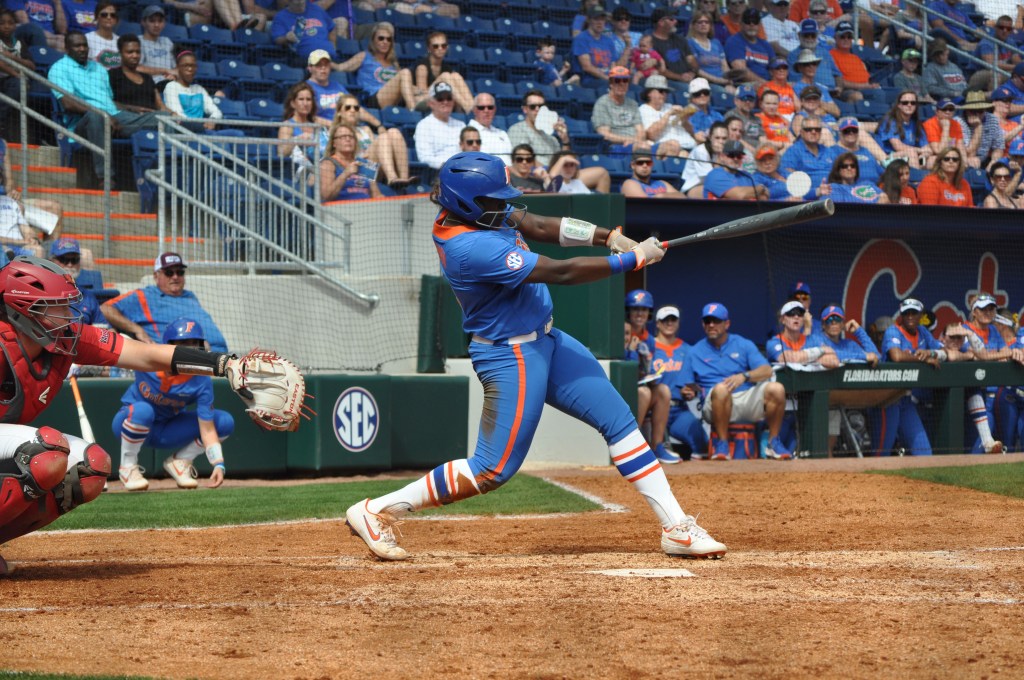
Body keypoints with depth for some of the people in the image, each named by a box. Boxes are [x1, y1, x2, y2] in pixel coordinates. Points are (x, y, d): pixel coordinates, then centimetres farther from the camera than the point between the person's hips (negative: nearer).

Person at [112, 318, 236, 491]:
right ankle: (127, 467, -16)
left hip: (166, 433, 3)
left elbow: (207, 429, -22)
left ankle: (179, 462, 6)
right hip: (128, 423, -3)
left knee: (225, 422, -13)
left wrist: (218, 464, -33)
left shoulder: (202, 381, -21)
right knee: (142, 410, -41)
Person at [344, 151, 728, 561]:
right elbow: (561, 273, -27)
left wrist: (607, 236, -11)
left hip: (544, 342, 10)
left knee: (619, 421, 7)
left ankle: (677, 527, 11)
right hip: (509, 356, -10)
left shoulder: (471, 211, -3)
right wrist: (633, 259, -18)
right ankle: (376, 512, 4)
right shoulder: (471, 248, -30)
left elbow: (540, 226, 3)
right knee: (494, 470, -6)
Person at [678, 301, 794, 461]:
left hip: (749, 400, 2)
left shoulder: (743, 345, 14)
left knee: (776, 389, -27)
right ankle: (722, 444, -27)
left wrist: (744, 376, -19)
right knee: (720, 388, -38)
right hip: (716, 404, -2)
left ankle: (774, 443, -11)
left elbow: (766, 370, 0)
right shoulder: (695, 353, 16)